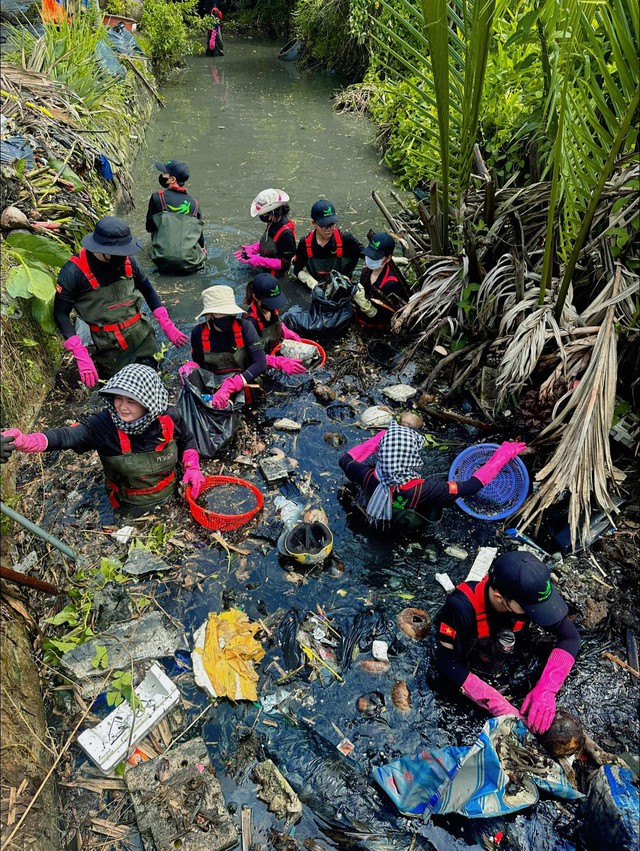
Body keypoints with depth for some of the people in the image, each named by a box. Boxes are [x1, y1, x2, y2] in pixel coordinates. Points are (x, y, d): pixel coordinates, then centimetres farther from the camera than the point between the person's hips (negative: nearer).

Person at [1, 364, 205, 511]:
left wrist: (192, 467, -14)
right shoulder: (103, 425, -26)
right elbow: (66, 436, -41)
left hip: (172, 494, 2)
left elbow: (187, 440, 0)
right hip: (130, 505, -1)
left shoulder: (169, 418, -20)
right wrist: (23, 441, -57)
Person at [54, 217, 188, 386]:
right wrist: (81, 356, -22)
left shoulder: (126, 261, -5)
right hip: (109, 345, -4)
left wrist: (168, 326, 6)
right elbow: (61, 314, -13)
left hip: (142, 335, 4)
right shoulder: (74, 272, -18)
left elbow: (148, 291, 10)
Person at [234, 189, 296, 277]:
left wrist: (258, 261, -28)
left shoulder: (286, 233, -26)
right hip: (263, 268, 9)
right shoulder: (271, 224, -1)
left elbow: (284, 264, -23)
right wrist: (249, 249, -2)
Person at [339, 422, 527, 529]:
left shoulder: (369, 478, -40)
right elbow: (473, 485, -39)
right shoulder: (424, 491, -49)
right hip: (414, 524, -2)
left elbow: (345, 460, -19)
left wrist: (381, 438, -12)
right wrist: (504, 453, -30)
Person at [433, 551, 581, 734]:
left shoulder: (527, 595, -31)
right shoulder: (462, 606, -41)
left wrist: (546, 689, -33)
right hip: (462, 669, -3)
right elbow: (446, 661, -32)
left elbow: (570, 636, -20)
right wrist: (499, 705, -36)